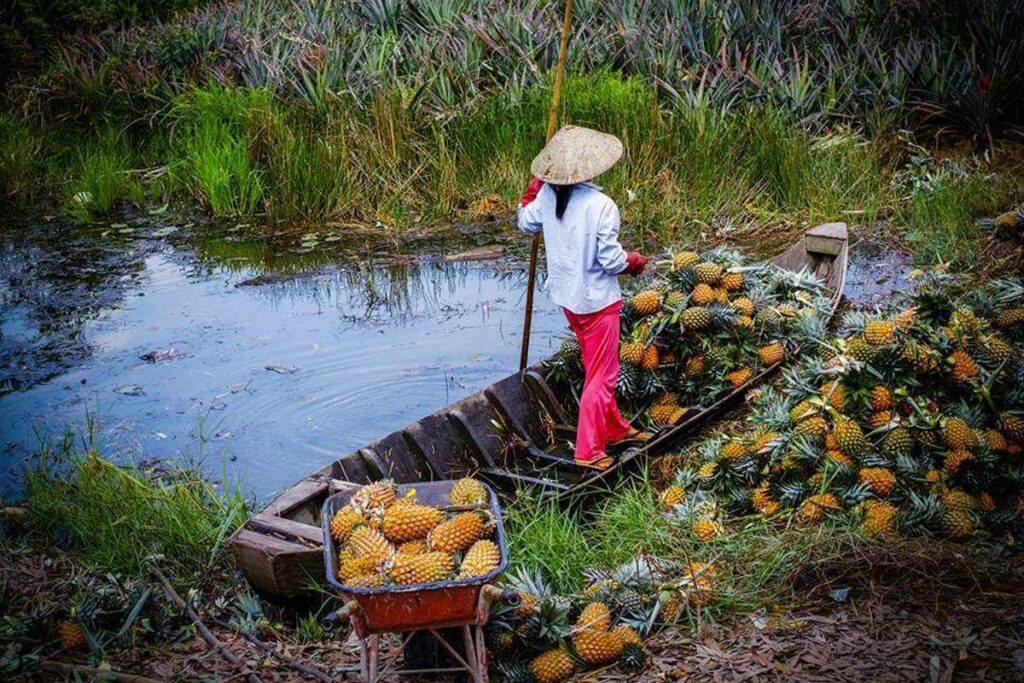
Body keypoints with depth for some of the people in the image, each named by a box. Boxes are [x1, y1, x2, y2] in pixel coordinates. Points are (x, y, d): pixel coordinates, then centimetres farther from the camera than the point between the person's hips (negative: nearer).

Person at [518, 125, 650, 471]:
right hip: (597, 299, -7)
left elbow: (527, 223, 13)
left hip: (567, 296, 7)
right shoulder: (602, 206, -24)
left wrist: (534, 186, 23)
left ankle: (615, 428, 38)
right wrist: (636, 261, -1)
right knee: (602, 375, 6)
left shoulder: (547, 196, -6)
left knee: (595, 367, 23)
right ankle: (588, 450, 10)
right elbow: (611, 259, -22)